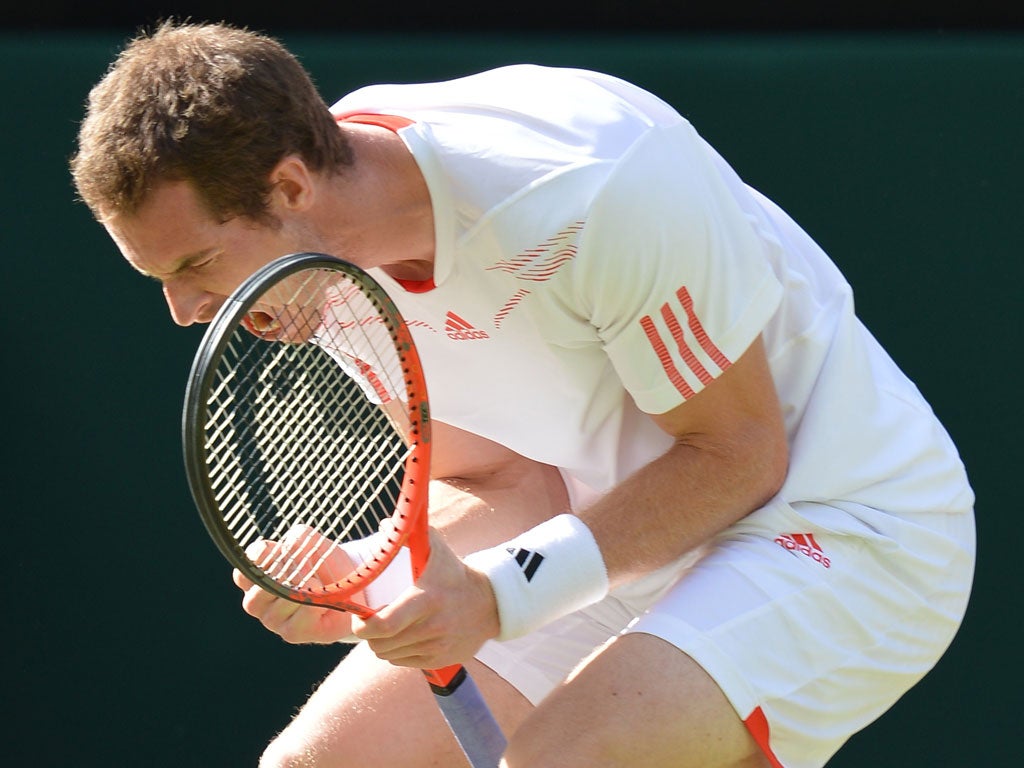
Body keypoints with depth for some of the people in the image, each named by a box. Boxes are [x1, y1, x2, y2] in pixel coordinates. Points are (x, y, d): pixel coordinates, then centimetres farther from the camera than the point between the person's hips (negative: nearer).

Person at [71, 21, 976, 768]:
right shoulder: (318, 246, -7)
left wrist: (497, 592, -28)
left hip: (847, 522, -8)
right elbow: (503, 483, 1)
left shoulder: (590, 190, -31)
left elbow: (740, 454, -21)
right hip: (635, 541, 8)